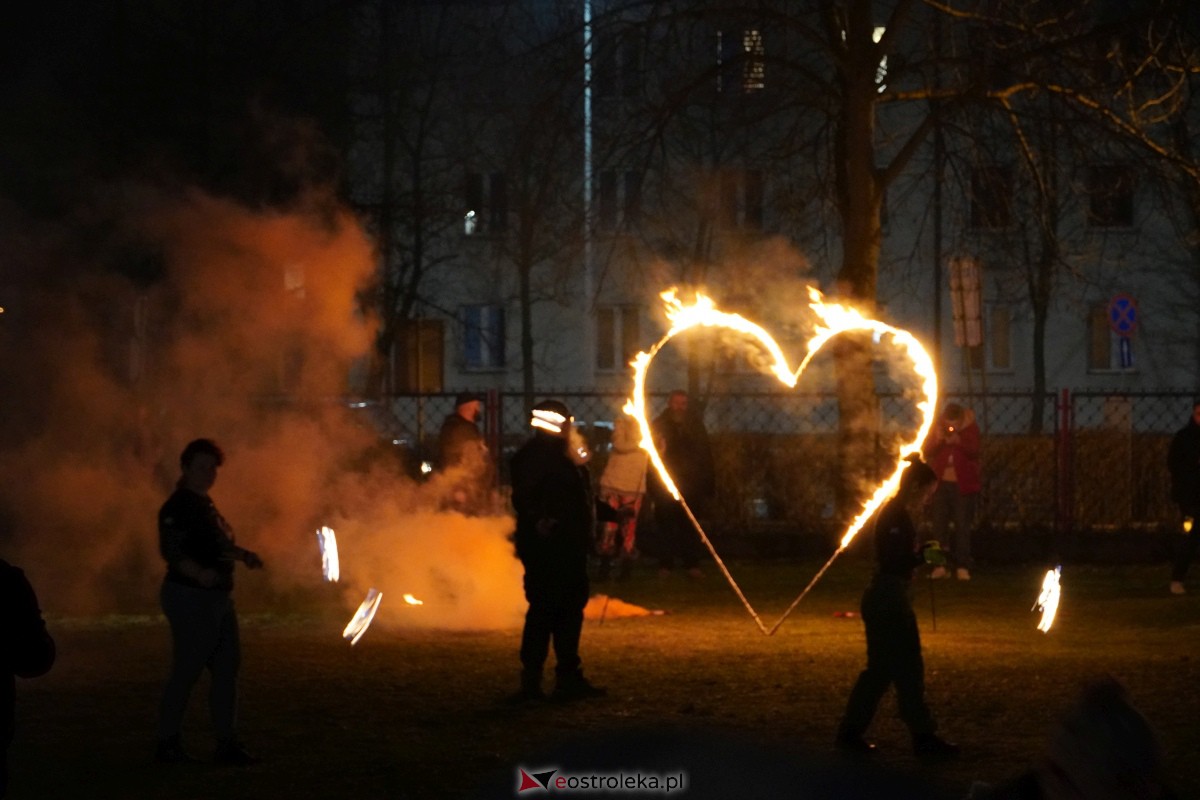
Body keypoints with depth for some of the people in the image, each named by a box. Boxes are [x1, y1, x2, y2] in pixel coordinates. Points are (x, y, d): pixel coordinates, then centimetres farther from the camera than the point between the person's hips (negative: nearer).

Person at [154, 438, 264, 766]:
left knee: (226, 669, 9)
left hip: (217, 598, 10)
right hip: (190, 599, -10)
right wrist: (199, 573, -41)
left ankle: (227, 742, 13)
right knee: (186, 671, -5)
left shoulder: (204, 505, 17)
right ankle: (167, 743, 4)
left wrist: (244, 555, 20)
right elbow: (172, 551, -26)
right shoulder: (178, 507, -14)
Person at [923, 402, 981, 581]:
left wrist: (959, 441, -33)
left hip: (963, 485, -2)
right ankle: (940, 565, 5)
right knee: (939, 525, 1)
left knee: (963, 526, -4)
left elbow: (974, 452, -16)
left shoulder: (970, 428, -5)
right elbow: (926, 451, -6)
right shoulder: (937, 428, -1)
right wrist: (937, 440, -25)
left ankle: (962, 567, -1)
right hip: (940, 484, 2)